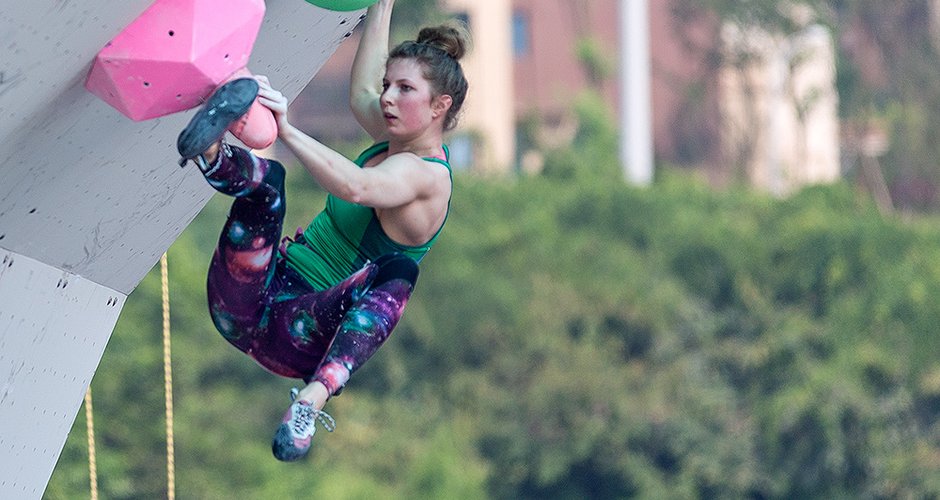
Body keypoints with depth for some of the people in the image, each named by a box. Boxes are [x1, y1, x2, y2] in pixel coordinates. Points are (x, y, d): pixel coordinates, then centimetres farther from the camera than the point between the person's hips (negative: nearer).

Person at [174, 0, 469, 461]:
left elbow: (355, 188, -33)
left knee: (397, 269, -38)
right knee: (266, 177, -16)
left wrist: (286, 131, -44)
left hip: (295, 333, -8)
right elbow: (361, 92, 34)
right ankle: (209, 153, -51)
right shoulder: (396, 143, 14)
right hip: (244, 305, 8)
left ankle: (311, 401, -56)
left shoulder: (425, 176, -12)